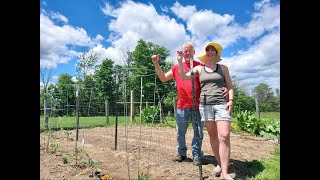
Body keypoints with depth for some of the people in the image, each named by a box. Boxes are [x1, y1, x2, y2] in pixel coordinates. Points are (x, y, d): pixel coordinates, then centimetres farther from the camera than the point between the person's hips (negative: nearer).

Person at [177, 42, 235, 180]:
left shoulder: (223, 68, 12)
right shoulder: (199, 68, 12)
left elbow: (229, 86, 10)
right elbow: (183, 77, 2)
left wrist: (231, 100, -5)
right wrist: (180, 61, -5)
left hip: (222, 104, -1)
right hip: (205, 104, 1)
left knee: (224, 136, -13)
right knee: (213, 136, 6)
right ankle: (219, 163, 22)